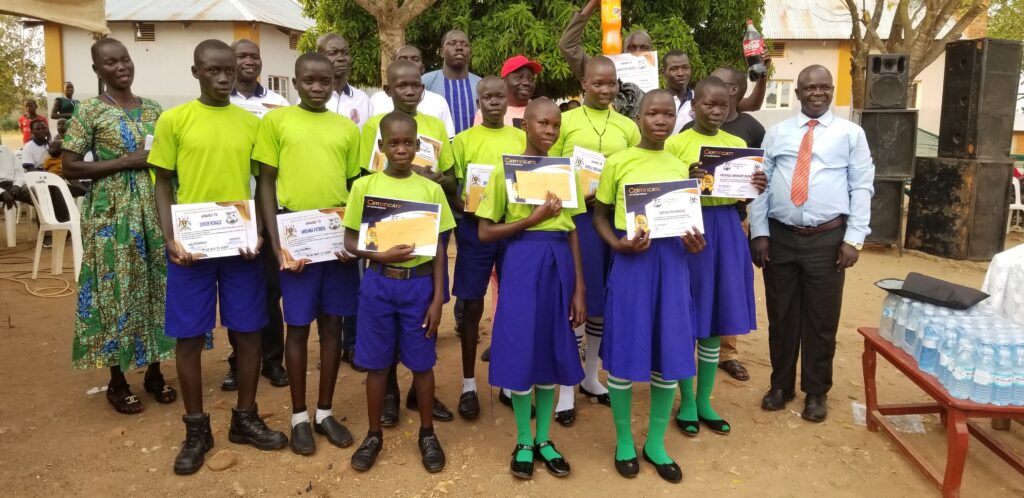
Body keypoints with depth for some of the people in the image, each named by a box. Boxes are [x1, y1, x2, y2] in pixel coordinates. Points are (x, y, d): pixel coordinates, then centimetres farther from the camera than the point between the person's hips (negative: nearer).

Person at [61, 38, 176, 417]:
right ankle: (117, 381, 16)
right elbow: (68, 168, -8)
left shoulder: (154, 110, 10)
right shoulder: (89, 111, -4)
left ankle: (154, 372, 22)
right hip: (112, 214, -4)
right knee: (117, 293, 1)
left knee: (157, 290, 7)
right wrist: (125, 162, -15)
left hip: (154, 210, 4)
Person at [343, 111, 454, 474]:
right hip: (378, 283, 0)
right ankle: (374, 435, 27)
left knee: (422, 363, 9)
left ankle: (427, 434, 27)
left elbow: (438, 247, 2)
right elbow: (350, 242, 1)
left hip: (419, 284, 0)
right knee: (377, 363, 10)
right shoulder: (364, 186, -2)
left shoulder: (431, 190, 0)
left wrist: (437, 298, -2)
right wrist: (382, 255, -18)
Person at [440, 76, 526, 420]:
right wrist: (467, 209, -17)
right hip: (475, 228, -2)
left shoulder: (522, 139, 8)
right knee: (472, 306, 3)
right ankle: (469, 385, 14)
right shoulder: (464, 140, 2)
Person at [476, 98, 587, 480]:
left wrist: (580, 289, 4)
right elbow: (485, 233, -3)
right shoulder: (506, 170, -2)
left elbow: (573, 233, 9)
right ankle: (523, 441, 18)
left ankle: (544, 438, 24)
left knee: (553, 349, 8)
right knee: (521, 350, 0)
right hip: (523, 262, -3)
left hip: (559, 263, 4)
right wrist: (532, 219, -14)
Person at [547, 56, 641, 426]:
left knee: (603, 300, 12)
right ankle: (566, 388, 10)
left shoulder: (628, 127, 10)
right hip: (575, 218, -4)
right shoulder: (565, 121, 0)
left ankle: (591, 376, 29)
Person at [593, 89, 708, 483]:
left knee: (670, 353, 8)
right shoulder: (618, 162, -3)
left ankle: (656, 443, 25)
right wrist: (617, 244, -15)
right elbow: (599, 214, 4)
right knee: (625, 351, 3)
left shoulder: (680, 167, 9)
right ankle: (624, 440, 23)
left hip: (672, 260, 4)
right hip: (632, 260, -4)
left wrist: (693, 242, -5)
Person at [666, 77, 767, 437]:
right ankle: (687, 402, 19)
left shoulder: (738, 145, 9)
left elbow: (741, 195, 13)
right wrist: (687, 180, -25)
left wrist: (756, 189, -8)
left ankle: (705, 401, 24)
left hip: (726, 230, 4)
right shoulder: (676, 143, -4)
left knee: (715, 319, 11)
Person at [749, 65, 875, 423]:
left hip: (828, 238, -1)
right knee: (781, 316, 11)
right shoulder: (777, 133, 8)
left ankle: (816, 392, 26)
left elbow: (862, 188, 1)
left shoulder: (850, 134, 4)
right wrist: (759, 233, -3)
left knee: (822, 319, 8)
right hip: (780, 236, 1)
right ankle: (781, 385, 29)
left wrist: (854, 238, -6)